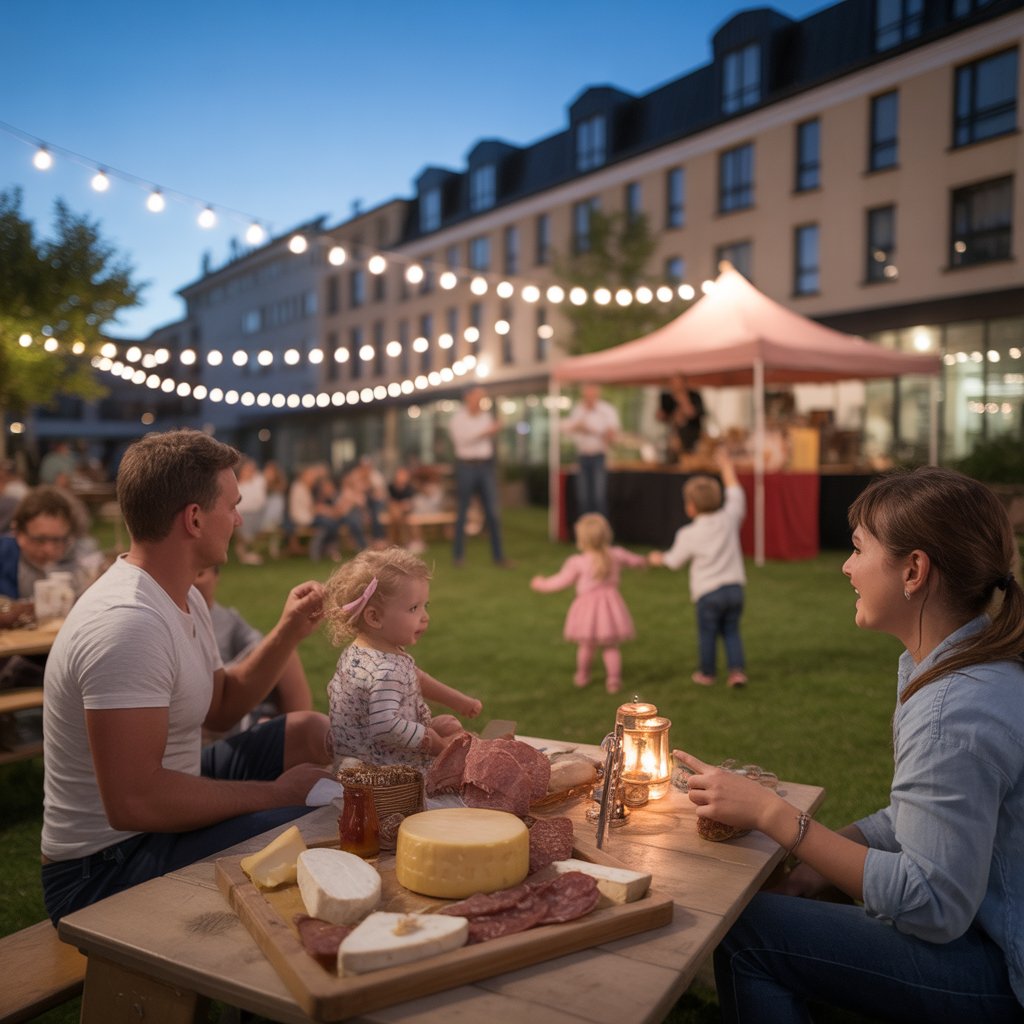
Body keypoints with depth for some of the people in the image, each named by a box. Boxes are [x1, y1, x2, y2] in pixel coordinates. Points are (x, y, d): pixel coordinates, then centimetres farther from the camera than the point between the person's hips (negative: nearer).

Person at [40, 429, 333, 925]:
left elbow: (219, 706, 16)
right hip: (104, 868, -10)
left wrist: (287, 633, 2)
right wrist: (274, 794, -21)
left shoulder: (184, 599, 5)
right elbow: (133, 802, -31)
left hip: (160, 812, 10)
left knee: (310, 731, 11)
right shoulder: (128, 623, -28)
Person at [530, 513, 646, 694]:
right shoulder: (617, 555, -5)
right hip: (610, 605, 2)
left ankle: (582, 676, 35)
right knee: (611, 647, 15)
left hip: (588, 606, -2)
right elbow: (635, 560, 14)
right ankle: (614, 679, 9)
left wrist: (542, 584, 14)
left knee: (585, 644, 18)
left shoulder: (577, 562, -15)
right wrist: (642, 561, 40)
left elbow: (562, 580, -4)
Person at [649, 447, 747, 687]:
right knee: (731, 631, 16)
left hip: (708, 592, -3)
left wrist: (658, 558, 26)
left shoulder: (688, 534, -11)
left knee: (707, 634, 11)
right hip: (734, 588, 3)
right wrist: (726, 465, 22)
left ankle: (707, 674, 24)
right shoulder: (729, 518, -4)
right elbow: (735, 492, 13)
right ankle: (737, 670, 8)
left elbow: (674, 560, 5)